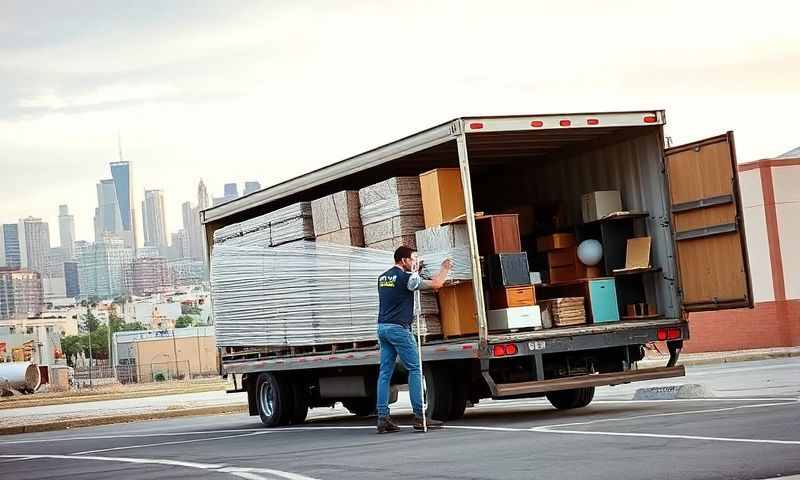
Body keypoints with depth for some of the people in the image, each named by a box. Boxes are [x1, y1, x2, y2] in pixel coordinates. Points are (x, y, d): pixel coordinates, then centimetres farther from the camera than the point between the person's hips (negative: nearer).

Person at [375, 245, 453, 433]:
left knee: (385, 373, 5)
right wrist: (445, 268, 13)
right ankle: (419, 416, -7)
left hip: (383, 328, 8)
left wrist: (414, 272, 35)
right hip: (399, 328, -8)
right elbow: (436, 284, -5)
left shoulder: (383, 277, 15)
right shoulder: (406, 277, -8)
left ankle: (383, 418, 1)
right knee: (415, 370, -3)